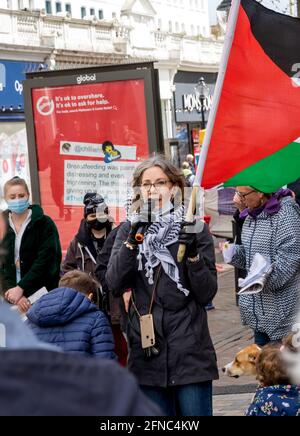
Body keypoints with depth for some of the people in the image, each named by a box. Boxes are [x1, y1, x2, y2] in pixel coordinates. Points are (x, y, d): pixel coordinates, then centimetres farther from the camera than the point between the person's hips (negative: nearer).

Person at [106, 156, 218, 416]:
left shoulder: (194, 229, 1)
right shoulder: (129, 231, 7)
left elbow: (207, 293, -3)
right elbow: (115, 285, -6)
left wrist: (193, 254, -17)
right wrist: (132, 241, -17)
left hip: (190, 353, -2)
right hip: (147, 353, 2)